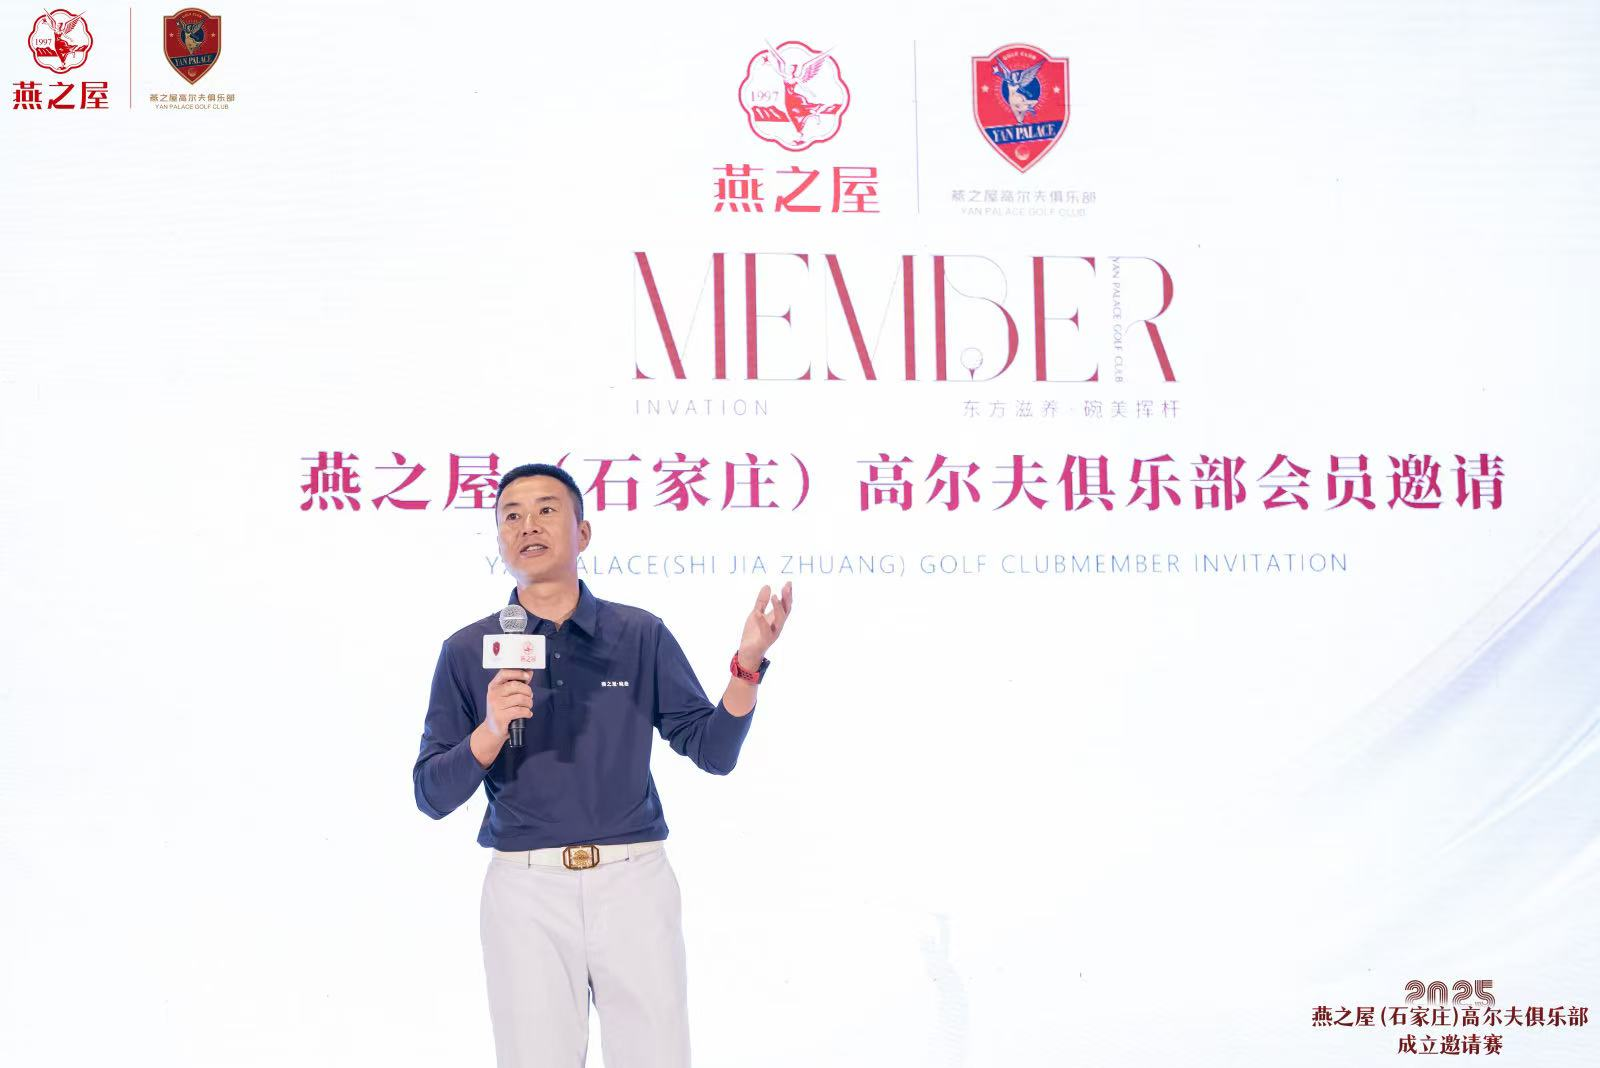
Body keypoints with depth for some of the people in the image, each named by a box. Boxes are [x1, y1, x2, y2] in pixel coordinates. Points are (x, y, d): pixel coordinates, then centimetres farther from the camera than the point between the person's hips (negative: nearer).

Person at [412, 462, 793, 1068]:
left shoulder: (641, 637, 7)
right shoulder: (468, 652, 5)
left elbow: (712, 752, 5)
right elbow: (432, 796, 2)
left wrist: (747, 666, -10)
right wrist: (491, 729, -15)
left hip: (633, 881, 0)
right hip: (525, 888, 0)